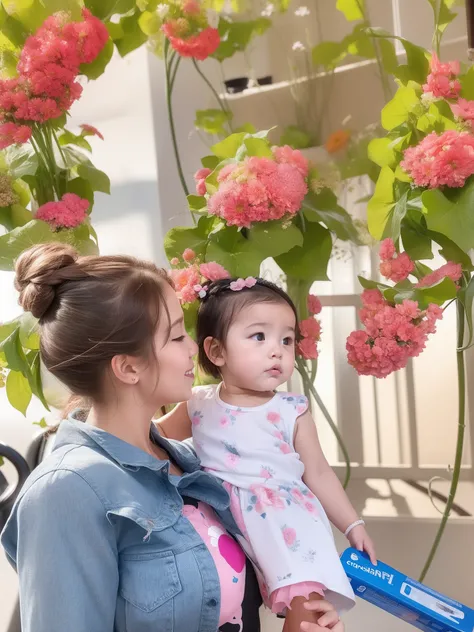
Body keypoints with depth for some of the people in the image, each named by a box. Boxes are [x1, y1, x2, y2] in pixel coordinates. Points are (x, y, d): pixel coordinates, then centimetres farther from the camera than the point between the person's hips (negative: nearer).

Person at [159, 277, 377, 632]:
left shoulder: (292, 413, 1)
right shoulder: (198, 405, 4)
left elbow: (318, 474, 8)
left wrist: (353, 525, 9)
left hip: (282, 517, -3)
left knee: (306, 603, -23)